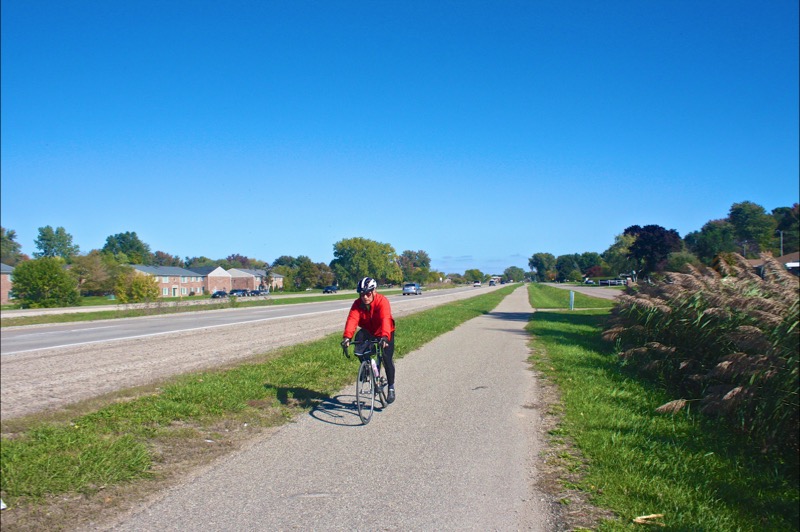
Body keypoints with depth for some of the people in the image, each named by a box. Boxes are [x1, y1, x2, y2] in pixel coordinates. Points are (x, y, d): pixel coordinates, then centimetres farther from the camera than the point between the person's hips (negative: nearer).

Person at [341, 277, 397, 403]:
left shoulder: (382, 301, -29)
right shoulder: (357, 304, -19)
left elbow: (385, 319, -45)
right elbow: (352, 319, -33)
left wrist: (384, 337, -62)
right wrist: (347, 337, -51)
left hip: (385, 333, -3)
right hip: (368, 331, 3)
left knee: (387, 358, -14)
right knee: (358, 339, -29)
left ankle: (391, 388, 6)